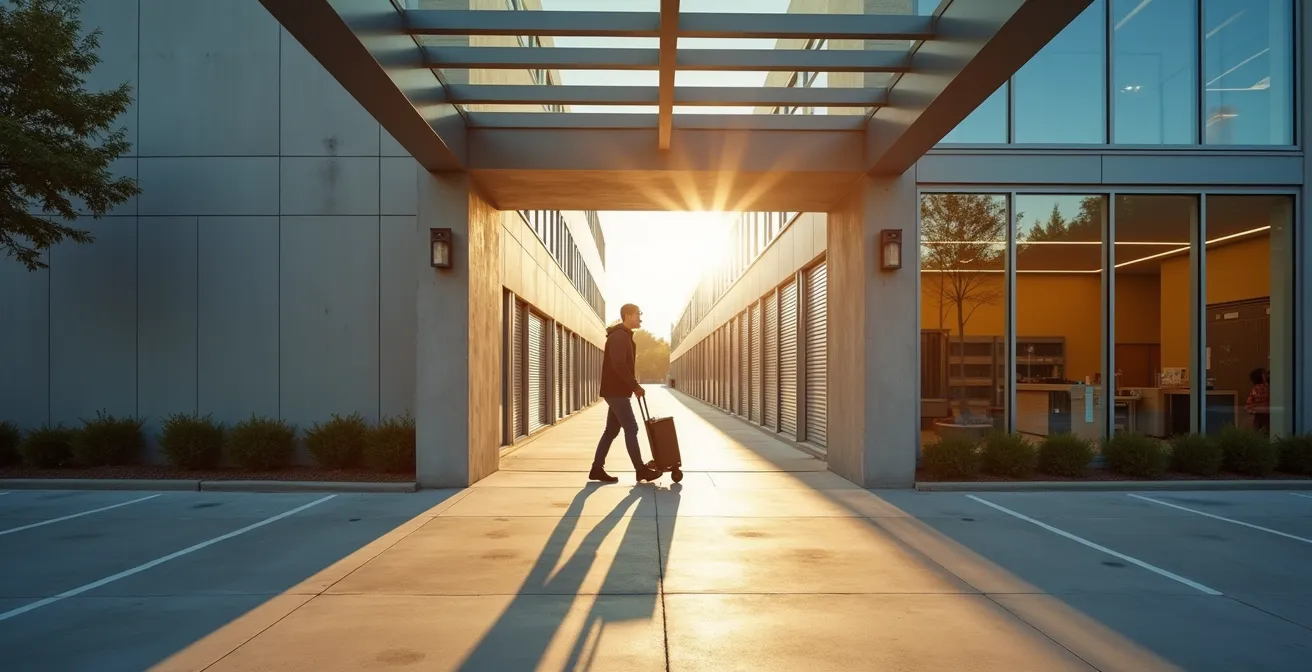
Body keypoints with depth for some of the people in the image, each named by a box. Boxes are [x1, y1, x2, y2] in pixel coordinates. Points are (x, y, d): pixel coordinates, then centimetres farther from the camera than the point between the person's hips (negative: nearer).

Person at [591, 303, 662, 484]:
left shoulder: (624, 336, 18)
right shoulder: (619, 336, -15)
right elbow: (619, 366, -23)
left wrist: (634, 386, 11)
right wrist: (636, 387, -18)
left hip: (617, 390, 10)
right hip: (616, 391, -10)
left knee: (612, 430, 10)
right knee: (631, 428, -6)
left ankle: (597, 469, 13)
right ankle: (641, 470, 0)